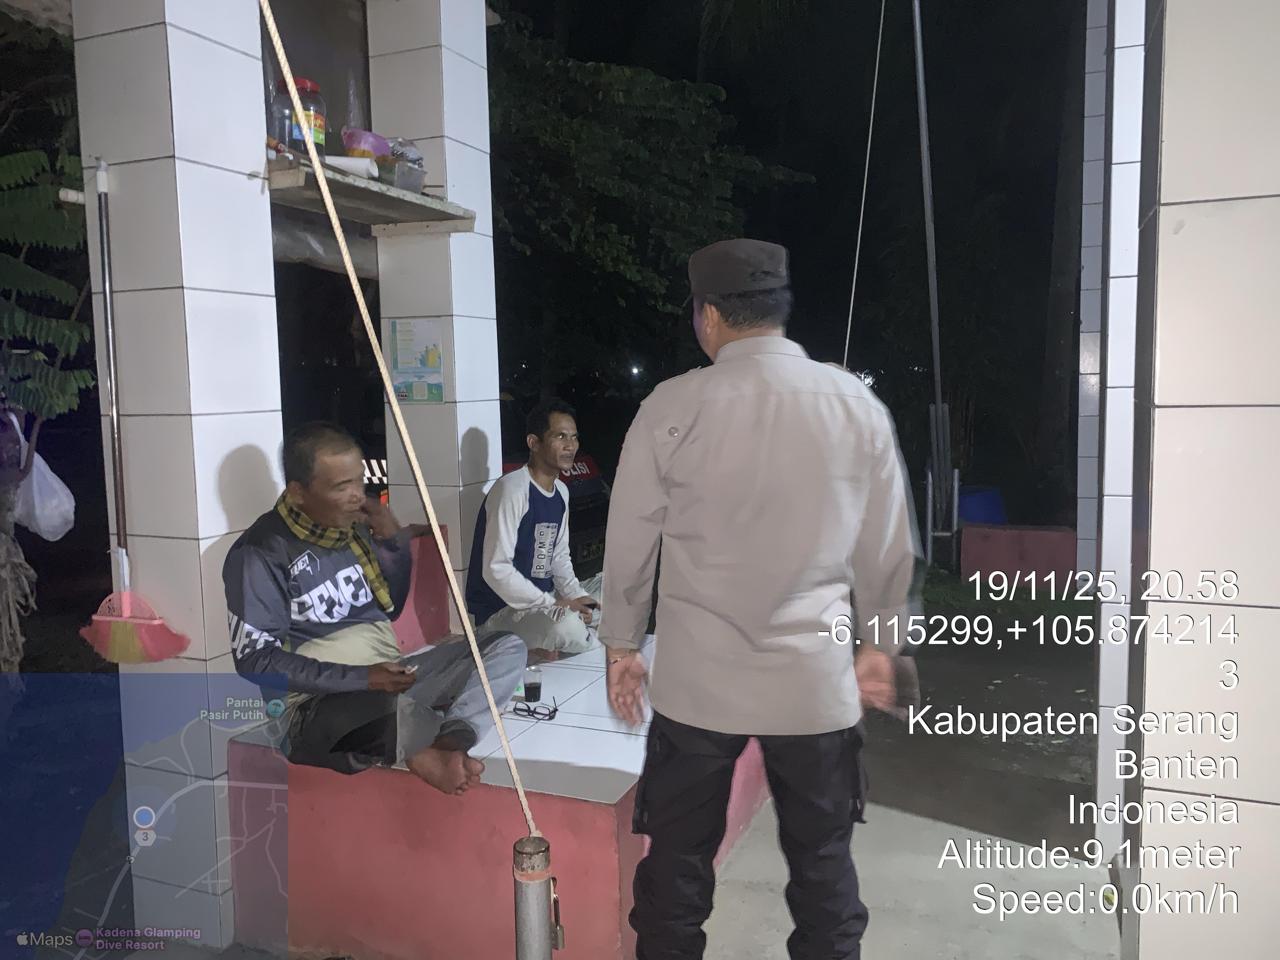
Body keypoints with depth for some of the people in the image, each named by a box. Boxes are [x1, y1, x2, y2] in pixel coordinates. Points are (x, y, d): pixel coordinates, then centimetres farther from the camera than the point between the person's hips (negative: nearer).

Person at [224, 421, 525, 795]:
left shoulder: (354, 526, 8)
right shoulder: (260, 554, -12)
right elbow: (256, 661, -16)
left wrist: (395, 540, 1)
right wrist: (361, 677, -24)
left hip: (388, 684, 8)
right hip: (316, 704, -8)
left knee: (507, 648, -6)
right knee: (396, 713, -43)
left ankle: (444, 745, -28)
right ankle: (449, 742, -9)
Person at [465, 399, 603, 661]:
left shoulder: (561, 492, 9)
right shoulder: (513, 490, -19)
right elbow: (496, 570, -24)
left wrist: (576, 596, -2)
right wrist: (553, 605, -23)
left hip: (542, 600, 10)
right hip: (499, 610, -9)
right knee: (568, 629, -34)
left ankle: (539, 646, 8)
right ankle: (522, 649, -3)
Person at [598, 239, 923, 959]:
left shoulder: (672, 407, -7)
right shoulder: (858, 405, -3)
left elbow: (630, 542, 0)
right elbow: (890, 549, 4)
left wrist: (622, 643, 13)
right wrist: (879, 644, 18)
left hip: (697, 681, -1)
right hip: (817, 679, 2)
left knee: (677, 865, 14)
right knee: (823, 866, 18)